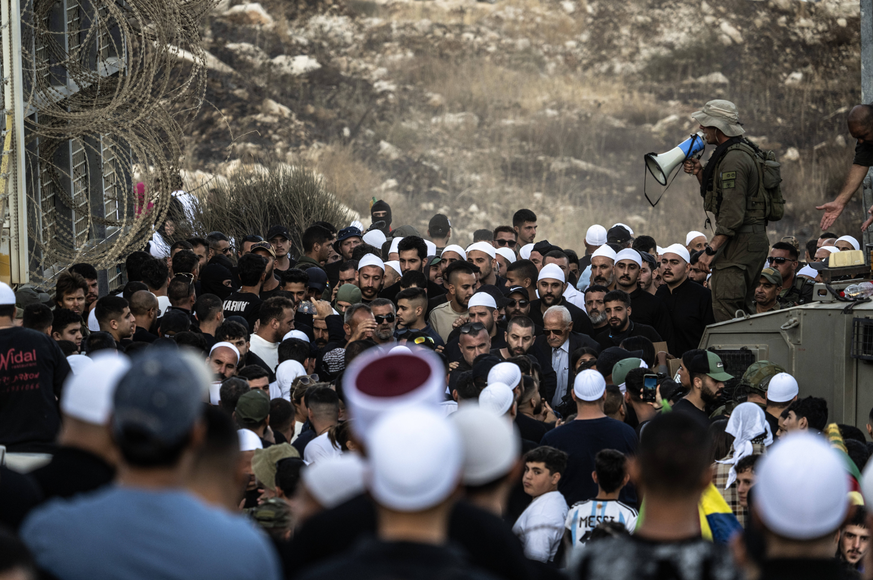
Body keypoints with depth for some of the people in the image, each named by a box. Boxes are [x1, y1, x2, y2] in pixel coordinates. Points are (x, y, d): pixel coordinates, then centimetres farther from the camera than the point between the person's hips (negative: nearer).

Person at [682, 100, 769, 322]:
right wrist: (700, 173, 13)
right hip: (755, 239, 11)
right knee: (741, 309, 14)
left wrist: (712, 249, -23)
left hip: (740, 243, -11)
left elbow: (733, 213, -24)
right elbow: (718, 197, 27)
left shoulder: (733, 160, -17)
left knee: (725, 308, -14)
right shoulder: (742, 151, 17)